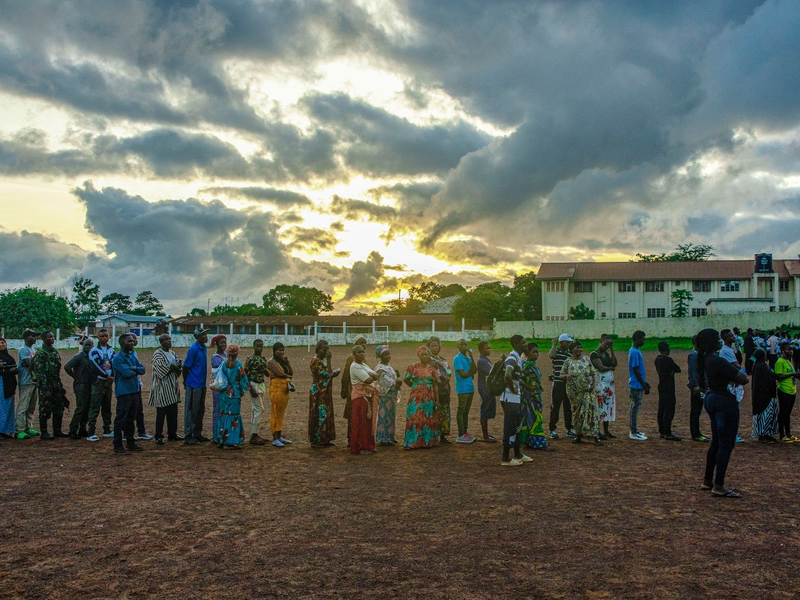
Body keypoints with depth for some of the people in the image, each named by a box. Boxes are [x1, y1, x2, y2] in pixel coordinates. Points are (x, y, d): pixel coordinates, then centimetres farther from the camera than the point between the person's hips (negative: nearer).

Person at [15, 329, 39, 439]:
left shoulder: (33, 349, 17)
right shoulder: (23, 350, -9)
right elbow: (29, 363, -21)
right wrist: (36, 355, -17)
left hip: (34, 380, 9)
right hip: (26, 382, -9)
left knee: (31, 407, 13)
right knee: (23, 407, -8)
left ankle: (28, 428, 20)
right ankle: (19, 431, -6)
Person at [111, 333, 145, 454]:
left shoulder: (133, 355, 13)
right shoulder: (118, 358, -12)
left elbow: (142, 369, 5)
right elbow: (126, 373, -21)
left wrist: (134, 368, -15)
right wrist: (136, 371, -2)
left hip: (135, 391, 8)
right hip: (124, 392, -8)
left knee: (131, 419, 15)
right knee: (121, 420, -4)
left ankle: (131, 443, 23)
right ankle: (117, 446, 1)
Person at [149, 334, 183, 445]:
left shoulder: (172, 353, 14)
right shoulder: (158, 354, -9)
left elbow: (179, 364, 11)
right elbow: (161, 368, -19)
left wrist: (178, 367, -10)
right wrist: (173, 368, -11)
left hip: (172, 386, 8)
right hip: (162, 387, -8)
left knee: (173, 412, 11)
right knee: (161, 413, -4)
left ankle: (172, 434, 21)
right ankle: (158, 437, 3)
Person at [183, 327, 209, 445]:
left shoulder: (203, 347, 9)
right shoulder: (193, 349, -16)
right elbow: (186, 367, -13)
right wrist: (186, 382, -5)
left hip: (202, 384, 8)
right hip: (193, 385, -8)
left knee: (200, 410, 14)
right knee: (191, 410, -1)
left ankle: (197, 434, 23)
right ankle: (188, 436, 5)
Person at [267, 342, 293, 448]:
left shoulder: (283, 361, 16)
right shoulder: (272, 362, -6)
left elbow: (291, 373, 9)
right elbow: (279, 373, -18)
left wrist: (287, 362, -1)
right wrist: (289, 376, -1)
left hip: (285, 390, 8)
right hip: (277, 389, -8)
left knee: (281, 414, 11)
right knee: (275, 414, -5)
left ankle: (280, 436, 18)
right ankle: (275, 439, -3)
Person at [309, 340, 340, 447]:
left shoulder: (323, 360, 12)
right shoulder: (315, 361, -16)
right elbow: (327, 374, -21)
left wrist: (334, 373, -1)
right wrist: (328, 359, -19)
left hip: (325, 392, 9)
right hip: (318, 393, -9)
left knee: (326, 415, 12)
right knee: (319, 415, -4)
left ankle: (324, 439, 19)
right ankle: (316, 440, 3)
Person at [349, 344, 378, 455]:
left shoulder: (364, 365, 15)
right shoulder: (354, 366, -14)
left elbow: (376, 376, 6)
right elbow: (368, 380, -20)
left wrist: (372, 374, -13)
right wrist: (372, 376, 0)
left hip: (368, 396, 9)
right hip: (360, 397, -9)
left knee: (368, 422, 12)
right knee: (360, 423, -3)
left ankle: (367, 446, 20)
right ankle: (360, 448, 3)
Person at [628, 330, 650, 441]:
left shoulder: (636, 351, 13)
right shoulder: (634, 352, -18)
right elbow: (636, 371, -20)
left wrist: (645, 383, 21)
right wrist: (644, 386, -17)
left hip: (638, 385, 10)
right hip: (636, 385, -10)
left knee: (635, 407, 14)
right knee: (635, 407, -5)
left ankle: (634, 430, 21)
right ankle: (634, 433, 0)